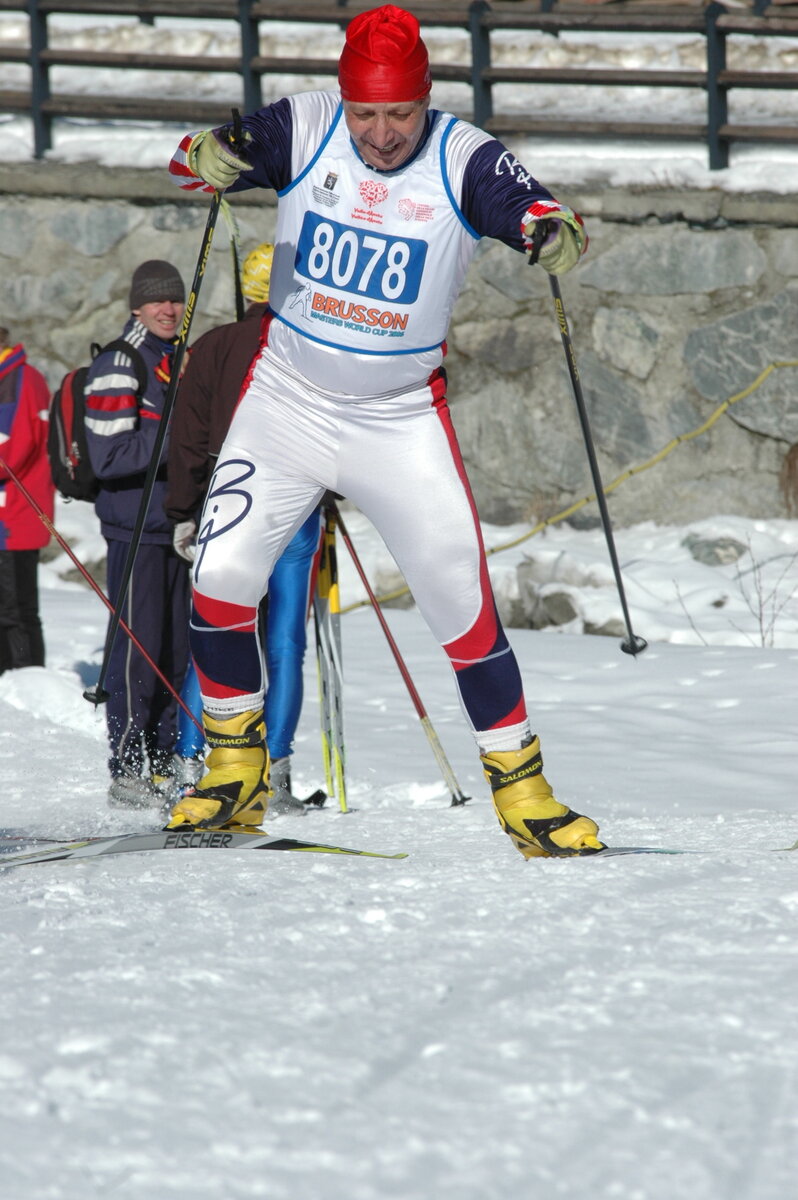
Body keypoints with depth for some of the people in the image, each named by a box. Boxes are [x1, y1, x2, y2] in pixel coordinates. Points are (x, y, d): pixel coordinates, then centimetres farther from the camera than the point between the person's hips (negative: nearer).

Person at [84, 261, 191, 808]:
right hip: (136, 529, -8)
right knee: (138, 654, -7)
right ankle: (128, 773, -2)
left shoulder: (180, 362, 16)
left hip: (178, 526, 8)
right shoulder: (118, 365, -9)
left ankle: (163, 767, 14)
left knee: (177, 652, 8)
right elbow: (109, 456, -17)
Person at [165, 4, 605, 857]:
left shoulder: (462, 161, -13)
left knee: (461, 599, -5)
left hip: (402, 419, -1)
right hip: (287, 400, 1)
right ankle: (235, 768, 9)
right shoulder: (304, 131, -11)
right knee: (222, 572, -11)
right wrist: (210, 159, -40)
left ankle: (519, 788, 9)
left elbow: (533, 211, -24)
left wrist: (554, 232, -49)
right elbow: (187, 162, -16)